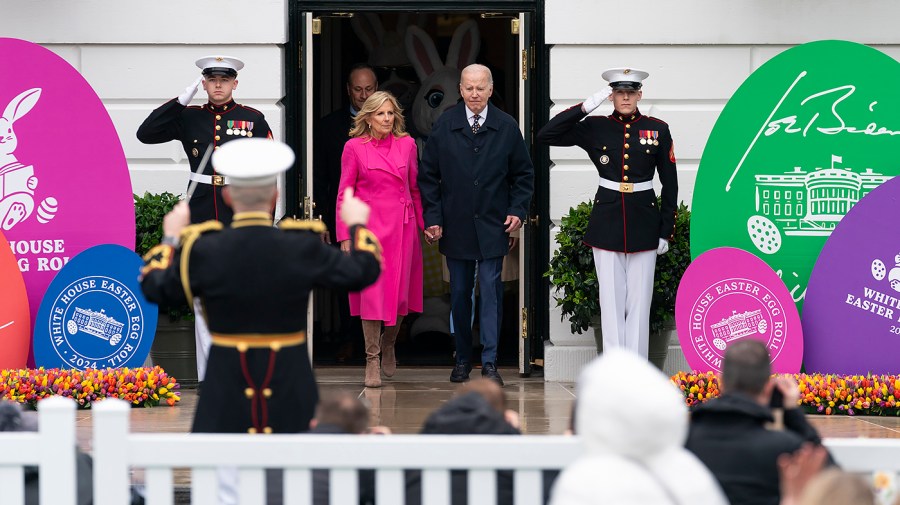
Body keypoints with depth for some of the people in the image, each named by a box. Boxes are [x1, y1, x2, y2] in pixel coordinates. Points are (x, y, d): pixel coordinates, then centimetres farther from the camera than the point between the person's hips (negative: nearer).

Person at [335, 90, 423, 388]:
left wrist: (423, 224, 8)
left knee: (401, 292, 5)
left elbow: (415, 188, 13)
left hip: (402, 226, 3)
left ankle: (388, 344, 31)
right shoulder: (354, 147, -1)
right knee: (371, 292, -5)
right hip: (369, 225, -2)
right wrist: (345, 237, -4)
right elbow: (344, 194, 1)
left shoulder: (407, 145, 6)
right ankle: (372, 360, 3)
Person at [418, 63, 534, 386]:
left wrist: (518, 211, -3)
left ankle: (489, 363, -2)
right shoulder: (444, 126, 1)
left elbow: (523, 174, 9)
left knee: (491, 292, -5)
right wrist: (432, 217, -3)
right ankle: (462, 360, 18)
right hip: (456, 226, 1)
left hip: (492, 227, -1)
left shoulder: (507, 127, 2)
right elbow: (428, 175, 3)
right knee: (460, 295, 8)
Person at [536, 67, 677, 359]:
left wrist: (666, 231, 3)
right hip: (607, 224, 0)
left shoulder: (657, 130, 2)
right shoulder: (594, 127, 2)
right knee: (611, 301, 2)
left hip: (643, 225, 0)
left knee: (639, 301, 3)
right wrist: (587, 106, -12)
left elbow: (670, 184, 6)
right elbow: (545, 136, -7)